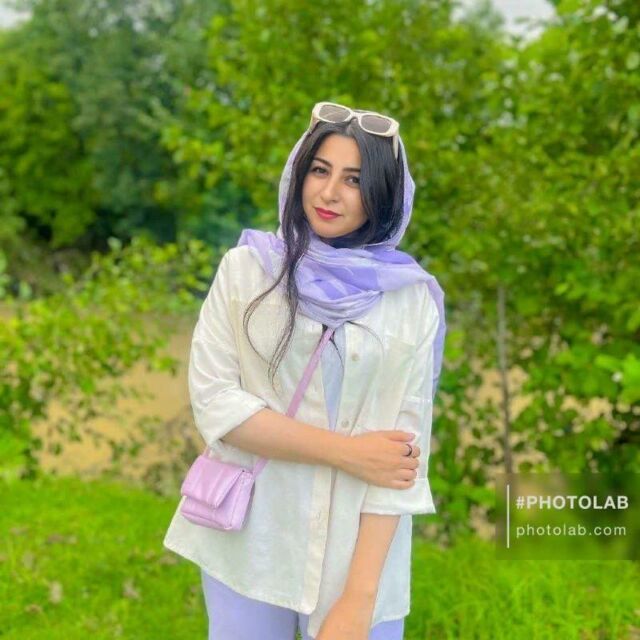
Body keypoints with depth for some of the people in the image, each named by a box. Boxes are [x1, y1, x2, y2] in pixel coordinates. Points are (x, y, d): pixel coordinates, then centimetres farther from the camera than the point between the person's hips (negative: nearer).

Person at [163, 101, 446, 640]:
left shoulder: (413, 300, -5)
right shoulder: (246, 267, -3)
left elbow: (405, 446, -8)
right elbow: (213, 402, -8)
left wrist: (360, 595, -14)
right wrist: (345, 450, -14)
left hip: (356, 545, -1)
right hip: (246, 539, 1)